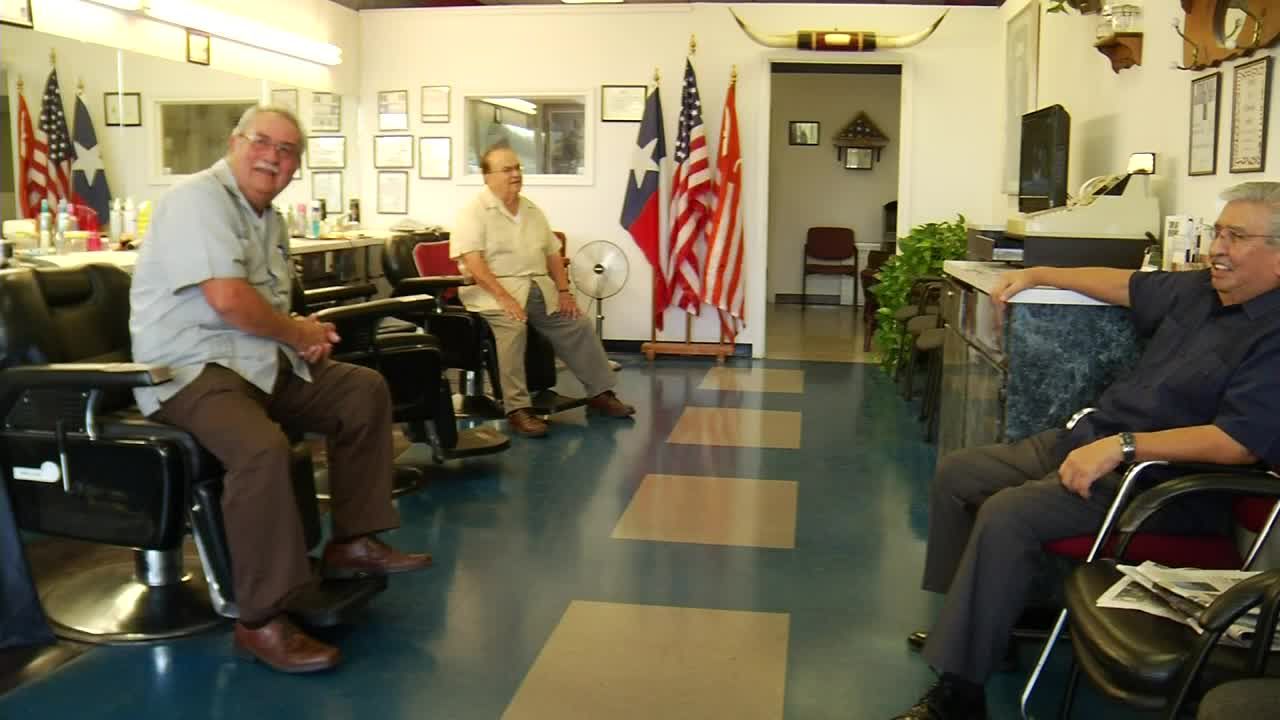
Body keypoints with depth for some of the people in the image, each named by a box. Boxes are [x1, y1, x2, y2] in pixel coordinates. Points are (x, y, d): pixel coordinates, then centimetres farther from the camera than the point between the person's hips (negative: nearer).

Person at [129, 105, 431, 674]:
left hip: (261, 361, 10)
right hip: (191, 368, -10)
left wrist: (304, 331, -2)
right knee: (263, 447, -35)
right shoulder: (198, 199, -13)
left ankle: (352, 541, 12)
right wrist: (300, 334, -11)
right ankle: (261, 620, -24)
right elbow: (227, 299, -25)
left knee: (365, 390, 7)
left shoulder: (270, 219, 17)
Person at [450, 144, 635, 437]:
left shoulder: (532, 211, 15)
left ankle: (601, 392, 14)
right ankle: (517, 409, -34)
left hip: (539, 288, 7)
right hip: (494, 291, -7)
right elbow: (472, 263, -18)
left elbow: (552, 254, 19)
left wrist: (564, 291, 5)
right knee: (513, 329, -35)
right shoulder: (474, 212, -8)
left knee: (579, 326, 0)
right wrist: (504, 298, -26)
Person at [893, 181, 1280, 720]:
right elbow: (1128, 285, 28)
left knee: (1005, 514, -29)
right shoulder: (1201, 290, 9)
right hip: (1085, 441, 10)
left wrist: (1123, 445, -30)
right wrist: (1038, 275, 31)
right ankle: (957, 620, 15)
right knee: (956, 474, 8)